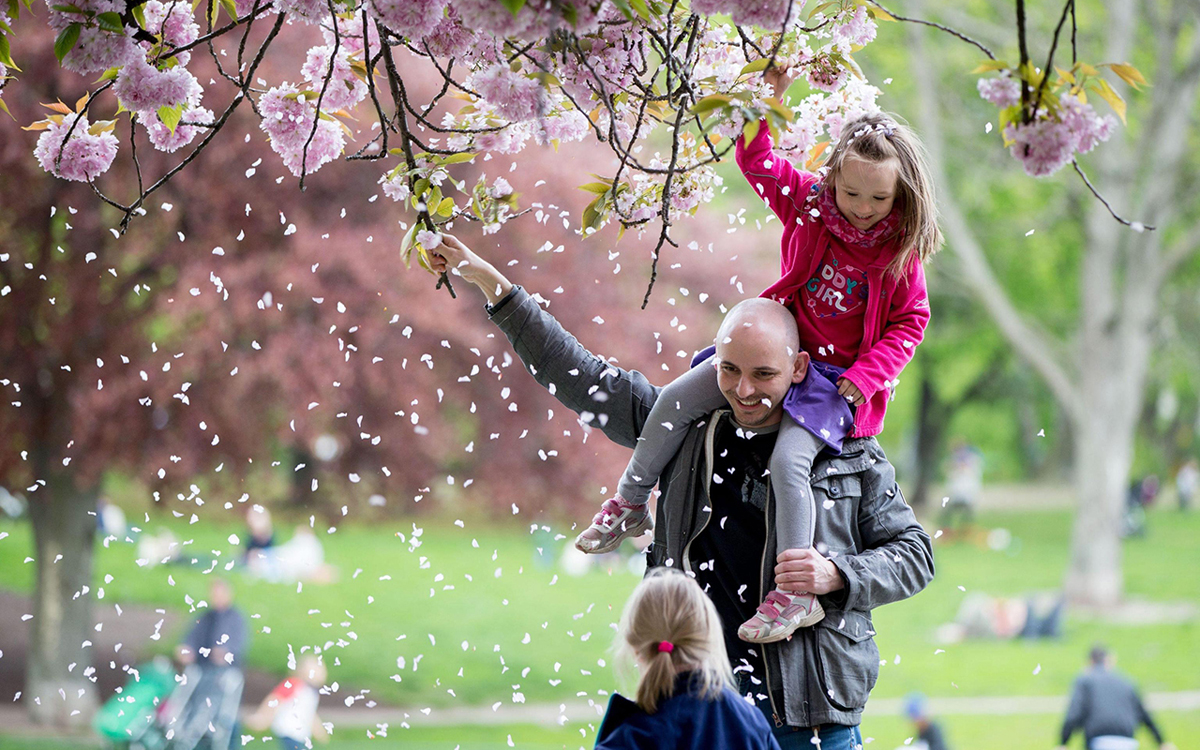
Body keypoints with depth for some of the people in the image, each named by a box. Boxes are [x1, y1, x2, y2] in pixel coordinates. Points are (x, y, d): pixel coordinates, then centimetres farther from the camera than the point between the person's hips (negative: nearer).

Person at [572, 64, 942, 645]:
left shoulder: (901, 253, -11)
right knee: (677, 399, -5)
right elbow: (756, 161, 2)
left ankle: (796, 593, -25)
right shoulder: (808, 202, -2)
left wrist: (865, 375, -16)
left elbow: (910, 321, -5)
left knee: (788, 458, -28)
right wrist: (769, 98, -13)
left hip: (839, 379, -5)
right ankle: (630, 505, 14)